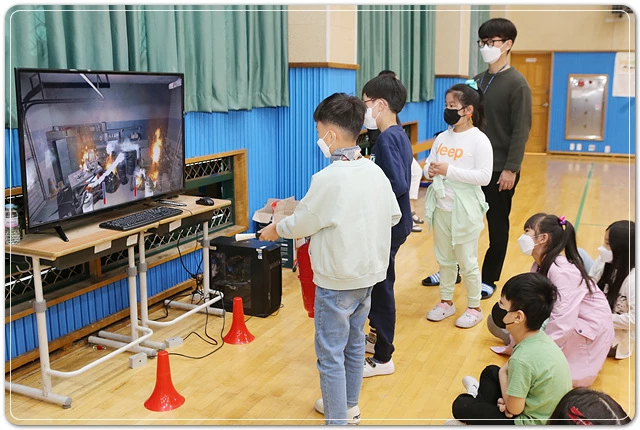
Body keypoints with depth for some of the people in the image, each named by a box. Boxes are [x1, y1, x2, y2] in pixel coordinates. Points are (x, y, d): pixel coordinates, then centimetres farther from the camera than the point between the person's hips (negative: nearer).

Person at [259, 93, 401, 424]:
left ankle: (337, 422, 14)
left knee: (331, 354, 4)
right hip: (369, 273, 8)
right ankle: (349, 407, 39)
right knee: (354, 343, 22)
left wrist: (274, 230, 7)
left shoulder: (328, 178, -22)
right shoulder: (375, 171, -1)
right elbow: (394, 216, 10)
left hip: (337, 281, -8)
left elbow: (300, 224, -12)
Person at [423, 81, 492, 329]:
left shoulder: (479, 140, -12)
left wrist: (449, 170, -23)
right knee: (444, 259, 16)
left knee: (467, 261, 6)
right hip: (441, 207, 6)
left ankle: (474, 307, 22)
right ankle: (446, 302, 32)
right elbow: (428, 165, 11)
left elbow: (484, 176, -19)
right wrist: (430, 170, -13)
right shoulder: (443, 138, 6)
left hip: (465, 209, -6)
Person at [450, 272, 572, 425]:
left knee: (460, 405, 3)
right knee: (491, 372, 20)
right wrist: (508, 400, -10)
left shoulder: (522, 359, -33)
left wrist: (503, 374, -7)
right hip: (549, 413, 8)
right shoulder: (540, 338, -8)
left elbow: (514, 409, -21)